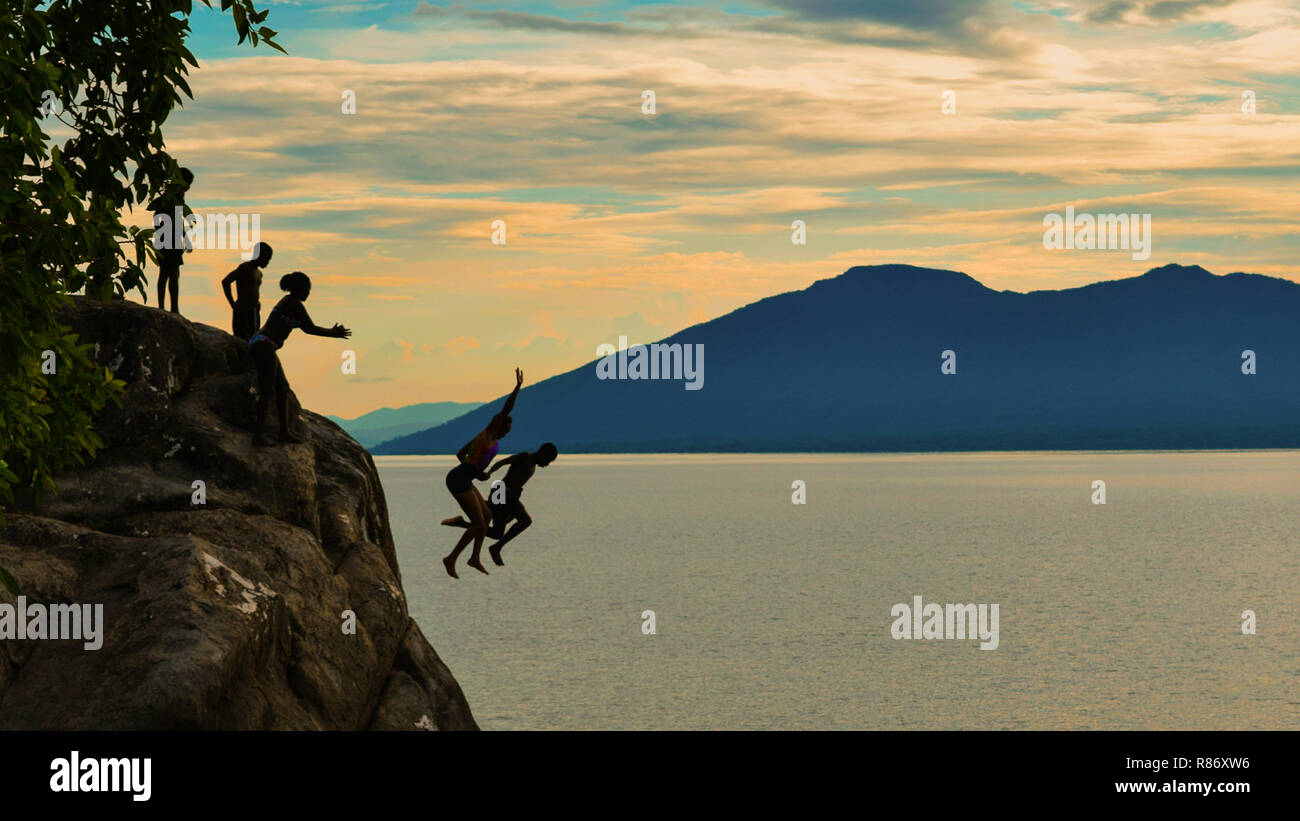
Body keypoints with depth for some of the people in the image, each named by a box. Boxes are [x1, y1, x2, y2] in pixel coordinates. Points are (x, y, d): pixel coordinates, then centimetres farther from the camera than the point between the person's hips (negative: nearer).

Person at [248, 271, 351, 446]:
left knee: (283, 389, 13)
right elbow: (311, 328, -8)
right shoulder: (295, 304, -9)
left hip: (258, 345, 10)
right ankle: (258, 436, -14)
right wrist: (333, 334, 5)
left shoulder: (288, 301, 21)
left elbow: (306, 328, 29)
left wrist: (332, 332, 28)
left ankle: (284, 432, 14)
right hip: (264, 346, -10)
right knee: (266, 392, -11)